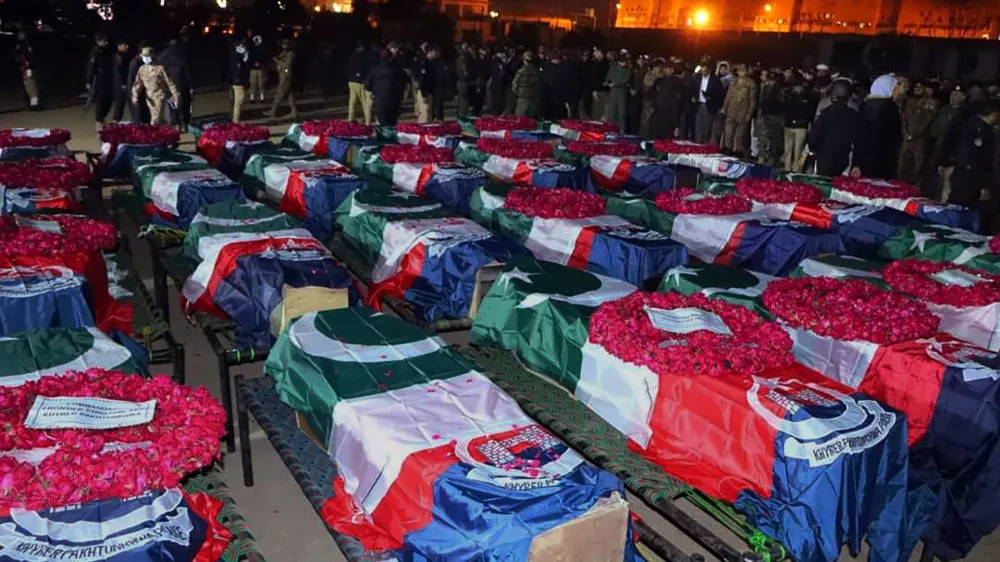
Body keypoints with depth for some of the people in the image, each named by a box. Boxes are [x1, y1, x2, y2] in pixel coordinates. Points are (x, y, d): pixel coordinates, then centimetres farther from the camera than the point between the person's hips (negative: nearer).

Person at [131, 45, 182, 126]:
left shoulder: (160, 68, -10)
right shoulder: (142, 69, 6)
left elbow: (169, 82, -9)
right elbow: (138, 83, 7)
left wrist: (176, 95, -11)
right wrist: (135, 95, -6)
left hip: (160, 96, -6)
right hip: (150, 98, 6)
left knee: (155, 121, -12)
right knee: (160, 120, 12)